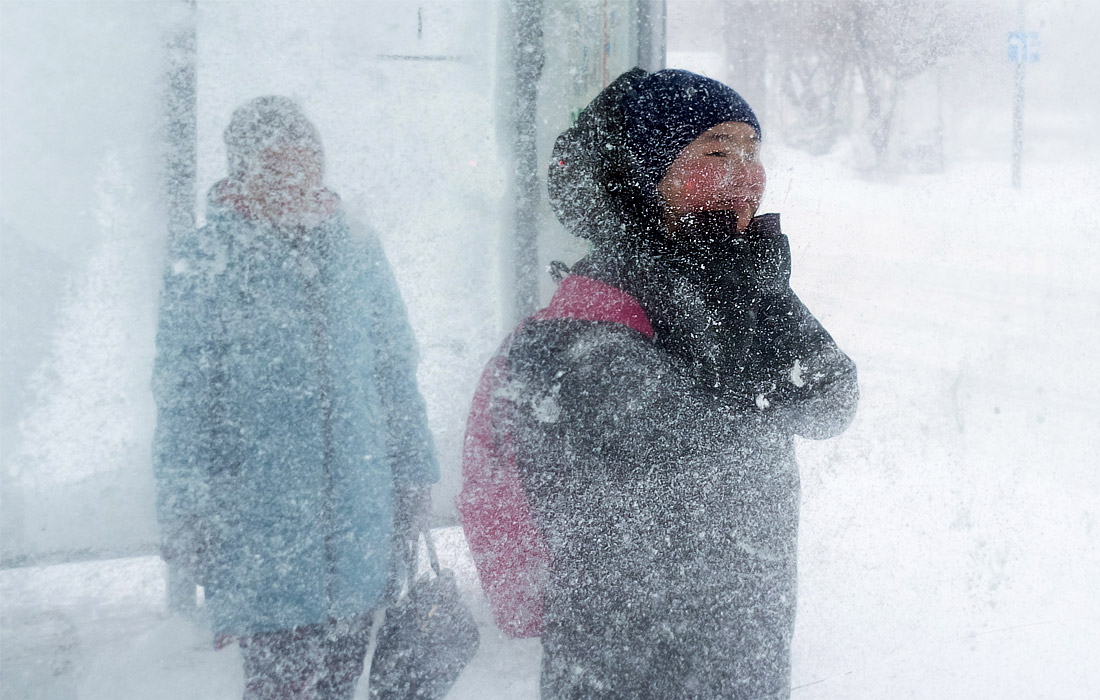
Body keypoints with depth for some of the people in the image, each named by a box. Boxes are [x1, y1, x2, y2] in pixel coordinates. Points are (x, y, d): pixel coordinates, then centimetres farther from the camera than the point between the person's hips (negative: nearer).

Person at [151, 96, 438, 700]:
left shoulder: (357, 251, 6)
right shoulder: (202, 263, -5)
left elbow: (396, 374, 13)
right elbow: (182, 402, -2)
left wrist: (412, 476, 13)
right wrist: (185, 512, -4)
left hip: (360, 511, 4)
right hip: (261, 525, -3)